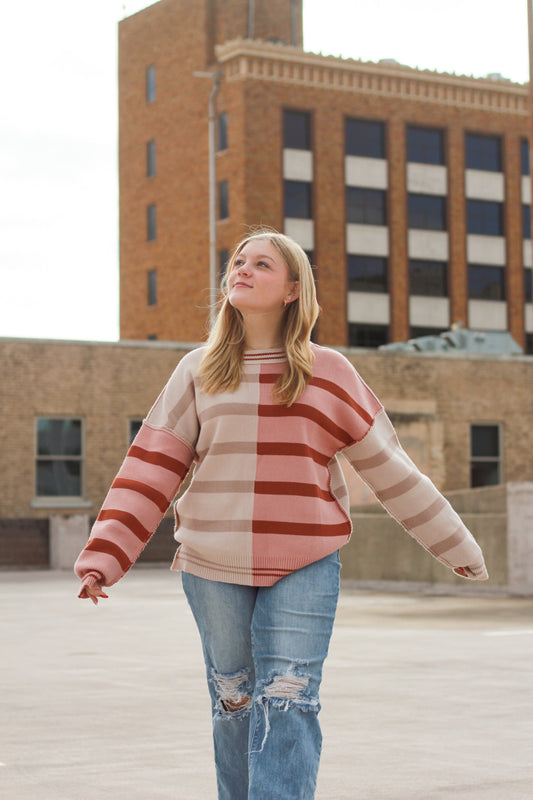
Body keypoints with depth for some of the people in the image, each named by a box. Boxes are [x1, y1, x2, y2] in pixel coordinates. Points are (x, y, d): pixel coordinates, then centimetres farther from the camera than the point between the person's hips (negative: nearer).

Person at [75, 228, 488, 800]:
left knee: (287, 704, -9)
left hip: (305, 565, -1)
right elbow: (151, 468, 4)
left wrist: (455, 545, 10)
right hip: (212, 564, 1)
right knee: (233, 702, 8)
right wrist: (103, 556, -5)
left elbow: (388, 466, 8)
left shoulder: (328, 374, 4)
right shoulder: (198, 372, 7)